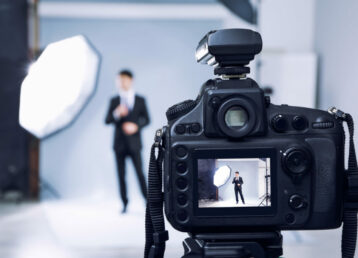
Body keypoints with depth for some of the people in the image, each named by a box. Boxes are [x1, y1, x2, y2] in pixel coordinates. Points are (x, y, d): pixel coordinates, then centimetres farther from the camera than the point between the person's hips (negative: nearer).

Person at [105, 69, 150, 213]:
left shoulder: (140, 100, 6)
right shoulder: (114, 101, 8)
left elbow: (146, 119, 4)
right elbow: (107, 121, 1)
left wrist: (136, 126, -14)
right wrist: (117, 113, -18)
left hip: (134, 143, -1)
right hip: (119, 144, 1)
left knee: (140, 173, -7)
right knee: (121, 174, 2)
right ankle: (125, 204, 9)